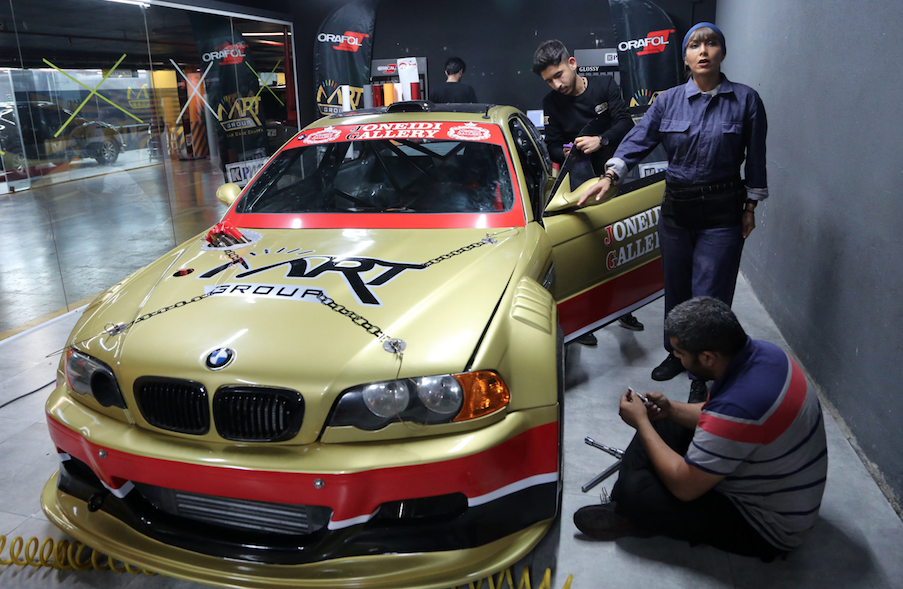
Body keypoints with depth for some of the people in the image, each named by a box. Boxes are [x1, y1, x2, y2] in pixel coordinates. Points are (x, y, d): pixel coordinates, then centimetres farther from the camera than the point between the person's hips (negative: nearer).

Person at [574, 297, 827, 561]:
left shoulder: (739, 407, -38)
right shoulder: (761, 351, -10)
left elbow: (684, 486, -26)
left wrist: (641, 422, -15)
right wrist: (672, 409, -3)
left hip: (769, 527, -9)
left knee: (635, 490, -19)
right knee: (662, 425, 10)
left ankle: (631, 514, 15)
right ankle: (624, 505, 11)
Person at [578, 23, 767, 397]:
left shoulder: (745, 100, -2)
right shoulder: (668, 101, 3)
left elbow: (756, 159, 2)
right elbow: (638, 140, -3)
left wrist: (750, 207, 1)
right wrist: (609, 176, -16)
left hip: (722, 214, -3)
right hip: (675, 209, 3)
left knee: (709, 297, -3)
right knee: (675, 289, 14)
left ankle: (702, 376, 11)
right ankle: (677, 354, 35)